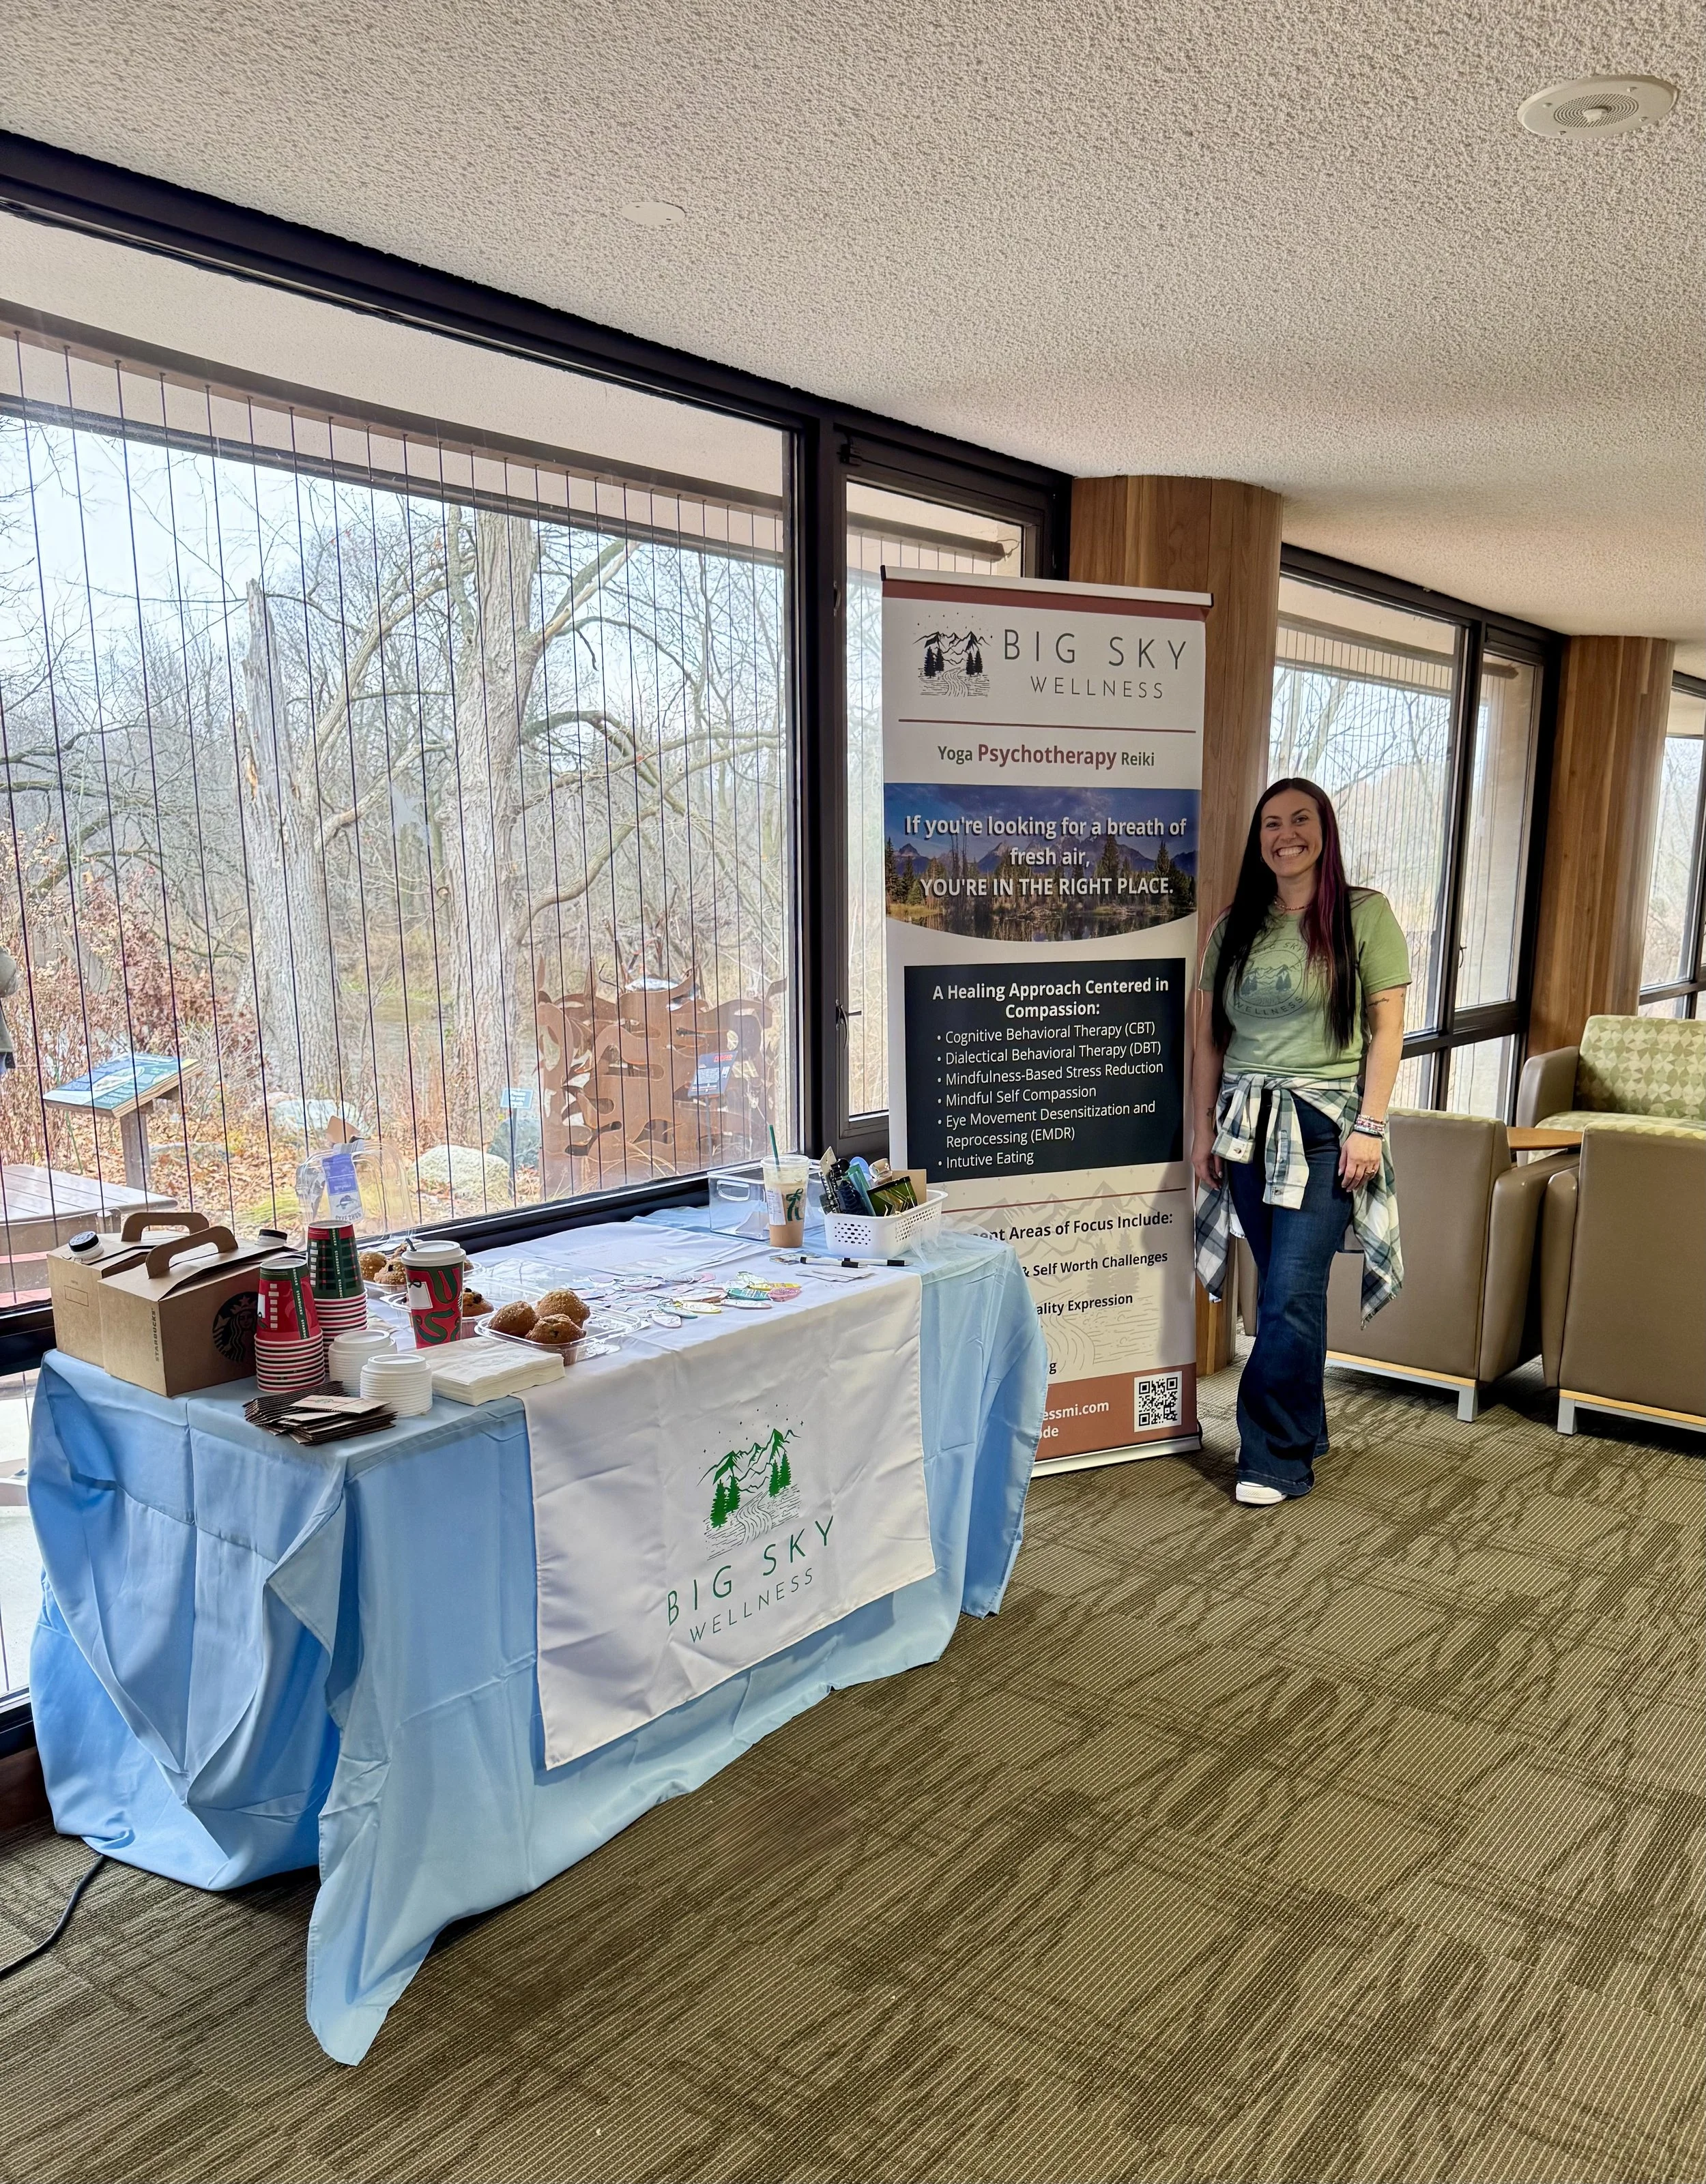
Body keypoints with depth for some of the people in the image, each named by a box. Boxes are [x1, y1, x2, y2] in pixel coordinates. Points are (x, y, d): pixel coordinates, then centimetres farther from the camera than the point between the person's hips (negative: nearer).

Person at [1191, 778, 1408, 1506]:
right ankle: (1306, 1430, 26)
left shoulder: (1365, 914, -2)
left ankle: (1277, 1459, 4)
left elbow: (1387, 1026, -4)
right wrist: (1204, 1127, 8)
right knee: (1284, 1290, 10)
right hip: (1248, 1125, 4)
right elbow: (1208, 1035, 12)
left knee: (1291, 1295, -8)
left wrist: (1369, 1126, -10)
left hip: (1325, 1128, -4)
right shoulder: (1234, 927, 10)